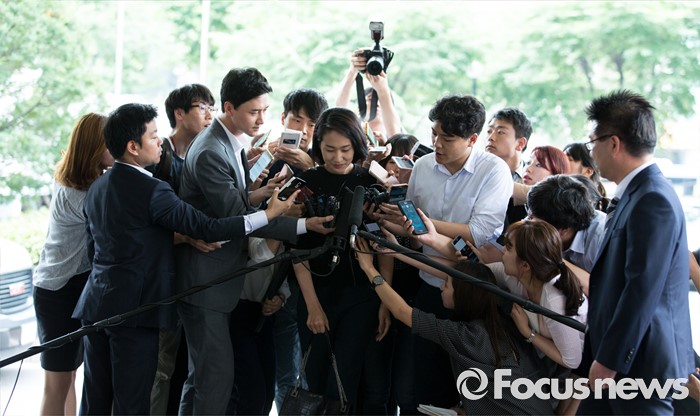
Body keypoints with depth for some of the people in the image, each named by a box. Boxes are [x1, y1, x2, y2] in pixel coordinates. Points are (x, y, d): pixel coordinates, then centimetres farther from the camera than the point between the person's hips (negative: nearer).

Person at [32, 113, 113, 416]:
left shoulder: (95, 183, 7)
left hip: (80, 286, 9)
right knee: (58, 381, -1)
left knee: (69, 372, 15)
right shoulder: (73, 196, -23)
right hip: (59, 292, -9)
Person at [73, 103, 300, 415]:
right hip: (133, 308, -8)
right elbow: (207, 228, -19)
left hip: (96, 306, 8)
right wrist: (270, 213, -14)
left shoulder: (97, 188, 10)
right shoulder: (150, 190, -16)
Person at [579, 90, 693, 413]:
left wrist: (609, 360, -19)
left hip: (639, 362, -9)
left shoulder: (653, 200, -19)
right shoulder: (635, 192, 11)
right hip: (618, 355, 9)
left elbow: (643, 290, -23)